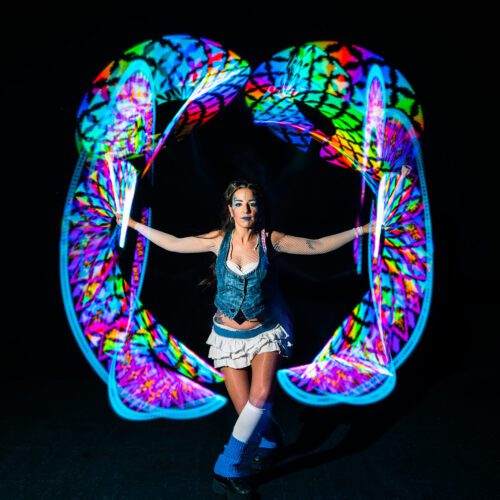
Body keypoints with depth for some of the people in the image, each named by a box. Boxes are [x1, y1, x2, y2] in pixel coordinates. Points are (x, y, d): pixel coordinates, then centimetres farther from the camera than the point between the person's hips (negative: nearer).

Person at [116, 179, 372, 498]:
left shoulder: (270, 240, -7)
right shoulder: (219, 240, -4)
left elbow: (318, 245, -3)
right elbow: (174, 243, 4)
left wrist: (361, 230, -5)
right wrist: (134, 224, 7)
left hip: (265, 332, -1)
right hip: (228, 336, 1)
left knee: (262, 395, -24)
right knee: (248, 411, -1)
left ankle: (229, 468, -6)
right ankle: (272, 441, 36)